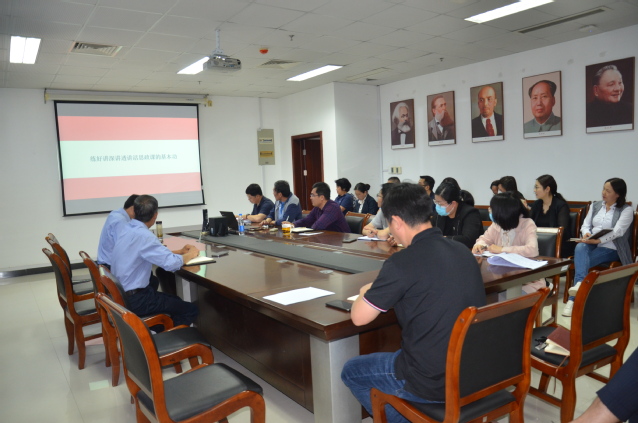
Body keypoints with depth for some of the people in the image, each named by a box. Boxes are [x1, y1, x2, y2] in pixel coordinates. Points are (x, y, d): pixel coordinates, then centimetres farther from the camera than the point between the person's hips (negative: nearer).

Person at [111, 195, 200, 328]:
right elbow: (171, 263, -29)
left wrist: (180, 251, 12)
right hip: (134, 301, -9)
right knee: (191, 310, -4)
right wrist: (190, 255, -10)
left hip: (119, 293, 9)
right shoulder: (143, 235, -25)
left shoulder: (128, 229, 3)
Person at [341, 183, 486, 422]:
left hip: (433, 382, -7)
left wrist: (367, 292, 7)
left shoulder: (404, 261, -20)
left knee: (351, 371, 17)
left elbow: (359, 317, -13)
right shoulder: (462, 251, 1)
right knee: (396, 358, 33)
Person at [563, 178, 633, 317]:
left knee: (581, 261, -31)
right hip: (591, 244, 4)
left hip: (610, 248, -4)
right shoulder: (595, 205, 18)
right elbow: (585, 225, 14)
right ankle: (580, 283, -51)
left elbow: (617, 231, -14)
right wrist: (586, 233, -11)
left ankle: (573, 299, -34)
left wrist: (597, 240, -28)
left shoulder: (626, 210, 1)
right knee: (580, 247, -34)